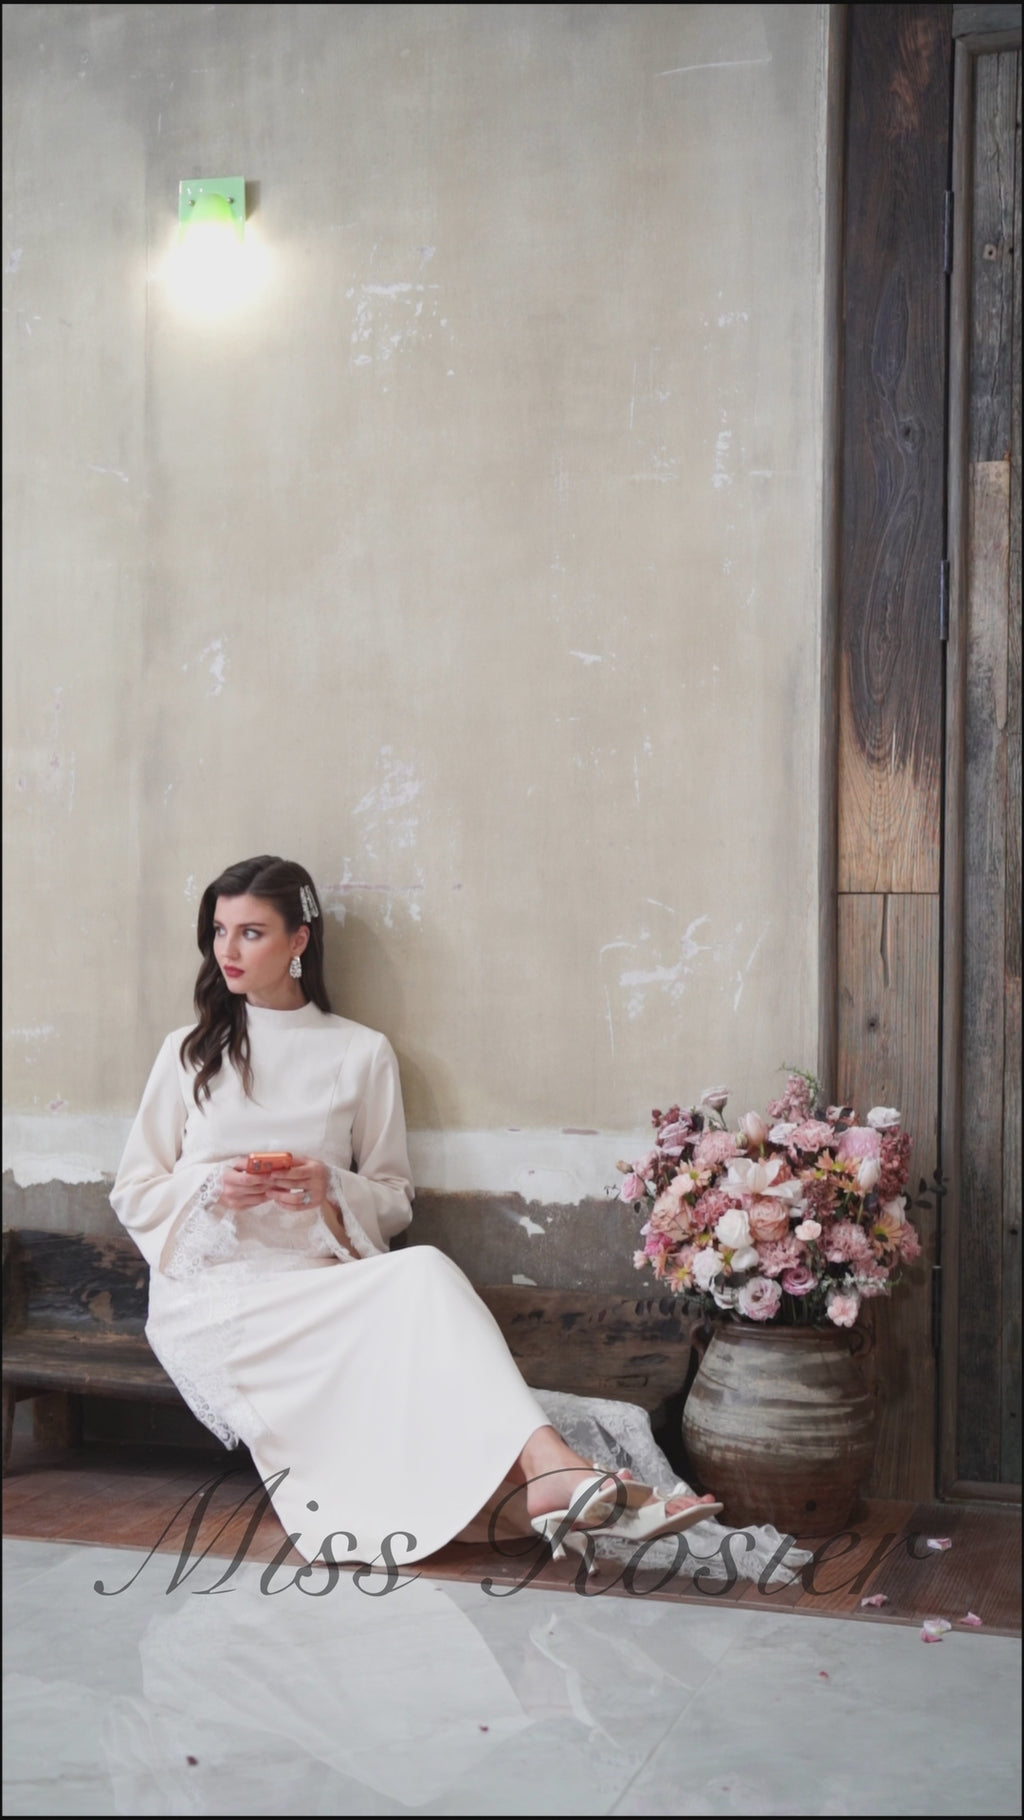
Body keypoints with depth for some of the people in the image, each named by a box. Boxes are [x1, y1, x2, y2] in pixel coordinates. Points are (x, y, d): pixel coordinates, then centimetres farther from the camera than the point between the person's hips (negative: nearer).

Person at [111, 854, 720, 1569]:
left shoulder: (362, 1053, 12)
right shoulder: (190, 1051, 12)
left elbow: (394, 1200, 11)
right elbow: (134, 1195, 10)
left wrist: (331, 1191, -11)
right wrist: (212, 1187, -11)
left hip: (318, 1280, 2)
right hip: (212, 1291, -2)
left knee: (424, 1273, -36)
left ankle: (550, 1472, -48)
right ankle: (546, 1472, -45)